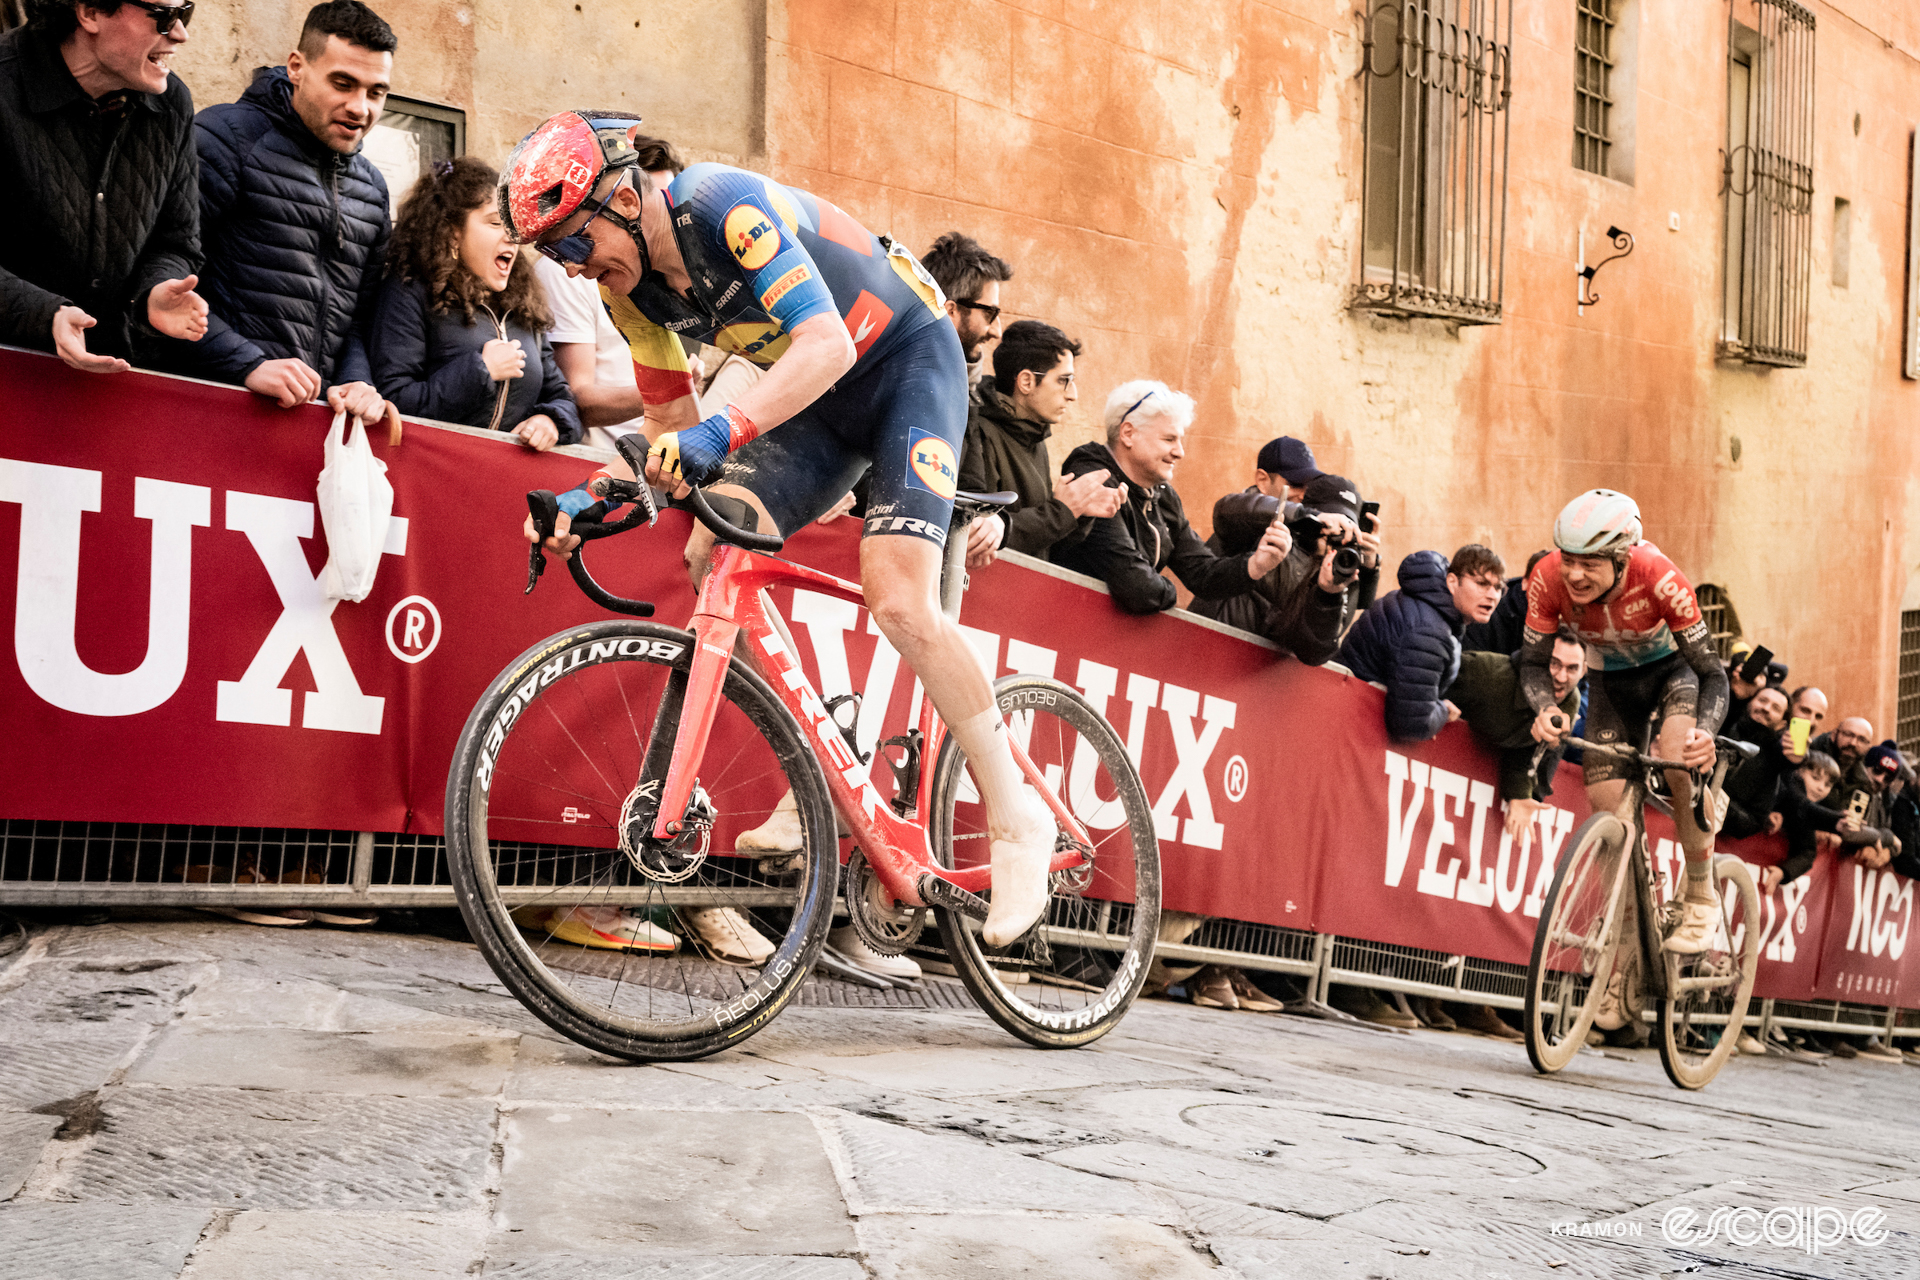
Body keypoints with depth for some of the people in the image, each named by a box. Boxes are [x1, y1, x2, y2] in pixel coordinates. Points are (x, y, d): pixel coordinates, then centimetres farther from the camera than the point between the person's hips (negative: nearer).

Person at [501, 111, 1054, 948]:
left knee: (898, 605, -22)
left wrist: (725, 430, -51)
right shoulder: (630, 287, -5)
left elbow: (827, 343, -38)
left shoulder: (726, 206, -28)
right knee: (713, 556, -12)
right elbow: (672, 425, 1)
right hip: (821, 401, 8)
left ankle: (1017, 822, -8)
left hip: (908, 358, -8)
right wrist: (598, 495, -16)